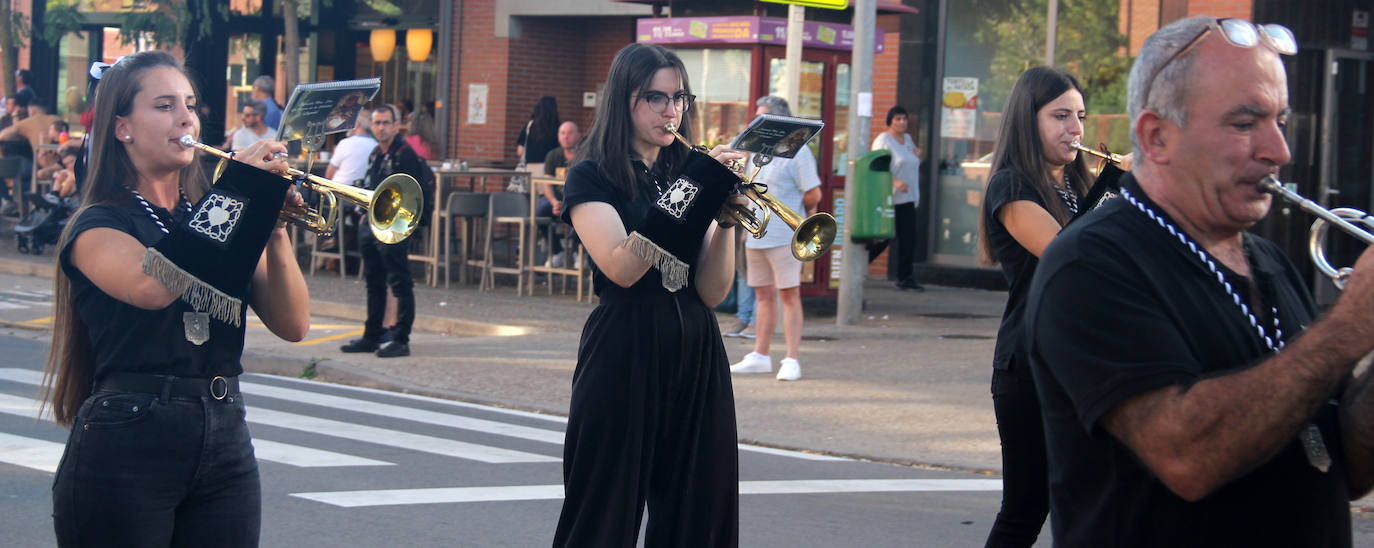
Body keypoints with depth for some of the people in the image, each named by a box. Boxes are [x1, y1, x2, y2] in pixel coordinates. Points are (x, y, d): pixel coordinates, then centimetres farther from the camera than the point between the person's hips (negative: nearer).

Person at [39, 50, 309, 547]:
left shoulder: (210, 218, 15)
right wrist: (240, 187, -18)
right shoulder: (98, 226, -2)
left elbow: (292, 325, 5)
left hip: (225, 445, 5)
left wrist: (274, 230, -11)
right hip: (126, 449, -5)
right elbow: (155, 286, -25)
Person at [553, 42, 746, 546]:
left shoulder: (687, 173, 14)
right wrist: (697, 197, -21)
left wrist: (727, 216, -9)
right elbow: (621, 268, -19)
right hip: (626, 354, -5)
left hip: (696, 355, 5)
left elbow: (711, 293, 5)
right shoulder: (593, 177, 0)